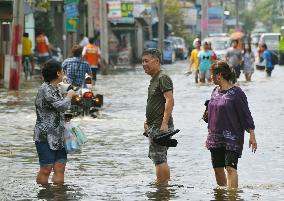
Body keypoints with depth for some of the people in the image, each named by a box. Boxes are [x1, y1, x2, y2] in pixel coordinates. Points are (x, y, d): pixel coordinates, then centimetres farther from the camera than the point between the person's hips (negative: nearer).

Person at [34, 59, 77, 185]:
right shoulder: (45, 89, -15)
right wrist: (69, 95, -6)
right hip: (45, 137, -8)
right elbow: (62, 106, -23)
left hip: (57, 136, 9)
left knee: (60, 168, 2)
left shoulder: (54, 89, 15)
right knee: (46, 169, -6)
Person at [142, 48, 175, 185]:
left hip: (160, 126, -10)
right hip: (154, 126, 10)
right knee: (160, 159, 14)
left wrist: (164, 123, -27)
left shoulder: (163, 78, -12)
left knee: (159, 159, -11)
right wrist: (147, 121, 21)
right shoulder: (154, 79, 19)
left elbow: (169, 101, -22)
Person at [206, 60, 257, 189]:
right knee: (218, 169, 8)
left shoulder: (236, 92, -9)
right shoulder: (215, 91, 12)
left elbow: (246, 115, -8)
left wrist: (252, 136, -11)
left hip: (232, 137, -7)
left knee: (230, 168, -15)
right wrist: (209, 136, 22)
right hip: (215, 138, 7)